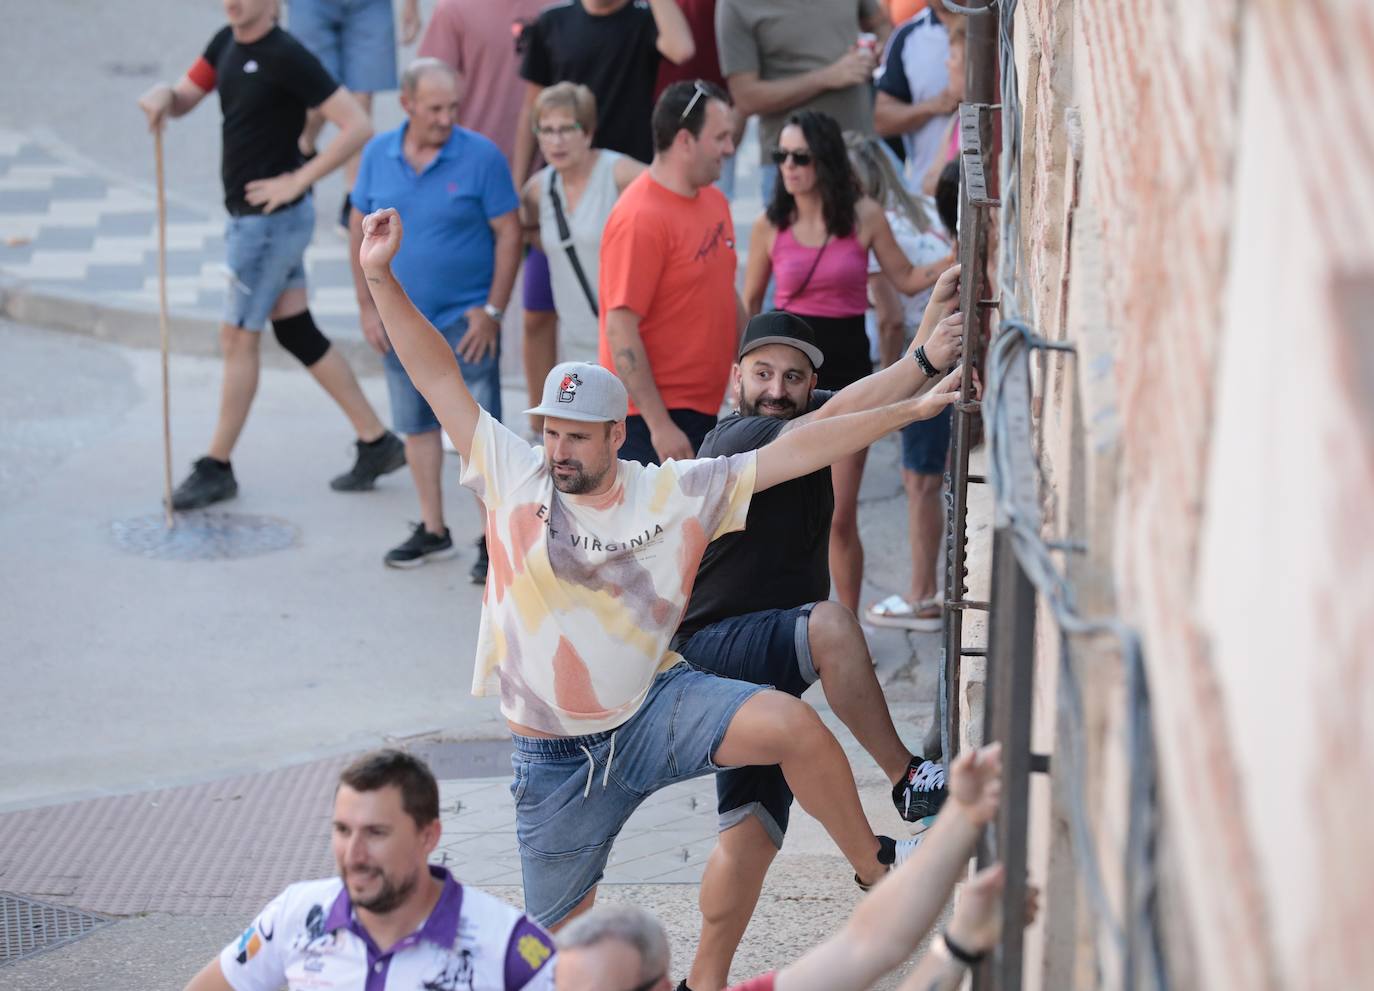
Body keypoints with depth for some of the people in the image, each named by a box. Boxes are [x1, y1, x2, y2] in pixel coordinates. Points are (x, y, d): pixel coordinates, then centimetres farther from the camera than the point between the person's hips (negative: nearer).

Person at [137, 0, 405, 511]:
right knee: (297, 334, 13)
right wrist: (162, 95, -14)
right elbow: (184, 100, 10)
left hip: (272, 218, -9)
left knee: (238, 339, 0)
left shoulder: (286, 57, -20)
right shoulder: (228, 43, 7)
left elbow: (357, 125, -22)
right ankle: (377, 443, 20)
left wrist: (297, 181, -20)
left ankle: (216, 469, 12)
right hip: (250, 216, 9)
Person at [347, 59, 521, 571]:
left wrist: (493, 310, -11)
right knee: (416, 425, 14)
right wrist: (367, 306, 5)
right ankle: (433, 529, 27)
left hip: (465, 319, -4)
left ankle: (492, 538, 4)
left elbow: (508, 233, -8)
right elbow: (360, 229, 8)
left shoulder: (481, 156, -12)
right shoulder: (378, 154, 0)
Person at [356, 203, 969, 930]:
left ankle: (874, 867, -5)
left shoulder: (677, 493, -4)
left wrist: (908, 410, -6)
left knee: (791, 724, -26)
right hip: (556, 758, 1)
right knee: (563, 933, 9)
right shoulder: (513, 477, -5)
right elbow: (438, 378, -7)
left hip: (655, 711, -1)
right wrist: (381, 278, -15)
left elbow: (793, 453, -5)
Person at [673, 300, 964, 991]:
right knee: (830, 624, -36)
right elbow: (837, 419, -31)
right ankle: (907, 783, -30)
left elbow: (894, 391, 2)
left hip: (766, 662, 8)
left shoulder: (807, 417, 8)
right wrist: (923, 361, -40)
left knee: (754, 828, 3)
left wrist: (936, 319, -14)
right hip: (715, 644, -8)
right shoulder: (734, 441, -16)